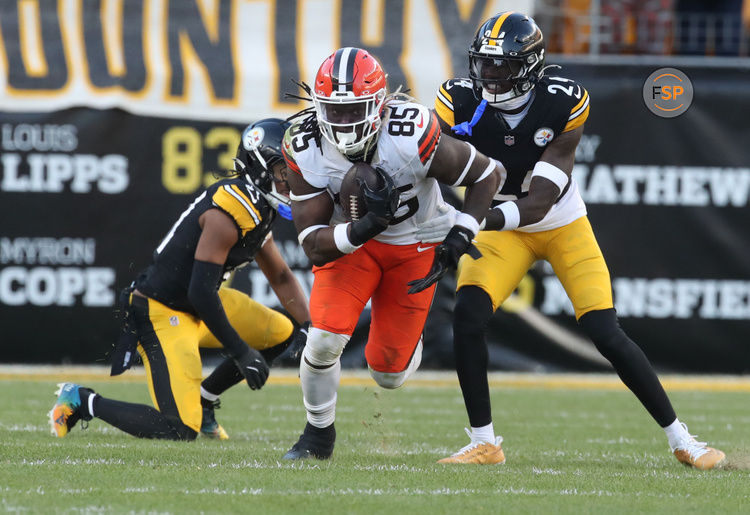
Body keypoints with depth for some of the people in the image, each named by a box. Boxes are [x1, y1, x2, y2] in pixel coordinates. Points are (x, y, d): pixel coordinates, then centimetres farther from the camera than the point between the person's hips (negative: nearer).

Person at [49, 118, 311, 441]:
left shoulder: (258, 209, 7)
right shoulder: (229, 212, -24)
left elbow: (281, 278, 19)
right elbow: (202, 293, -27)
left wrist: (309, 326, 4)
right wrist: (241, 352, -21)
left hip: (195, 305, 10)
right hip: (163, 313, -10)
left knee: (281, 334, 11)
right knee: (180, 430, -16)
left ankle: (202, 401, 19)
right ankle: (81, 401, 0)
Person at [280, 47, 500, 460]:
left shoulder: (411, 138, -34)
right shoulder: (305, 150, -27)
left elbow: (484, 175, -16)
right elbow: (314, 246, -25)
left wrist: (458, 240, -27)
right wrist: (368, 225, -42)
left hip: (414, 245, -1)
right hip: (349, 240, 1)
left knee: (388, 375, 3)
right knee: (326, 336, -22)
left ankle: (407, 342, 42)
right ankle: (319, 433, 6)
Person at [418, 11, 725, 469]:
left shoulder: (563, 105, -26)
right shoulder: (461, 102, -20)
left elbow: (539, 202, -30)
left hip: (564, 226, -2)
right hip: (500, 227, 2)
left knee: (605, 333, -10)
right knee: (468, 315, -22)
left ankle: (681, 439, 5)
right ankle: (484, 443, -8)